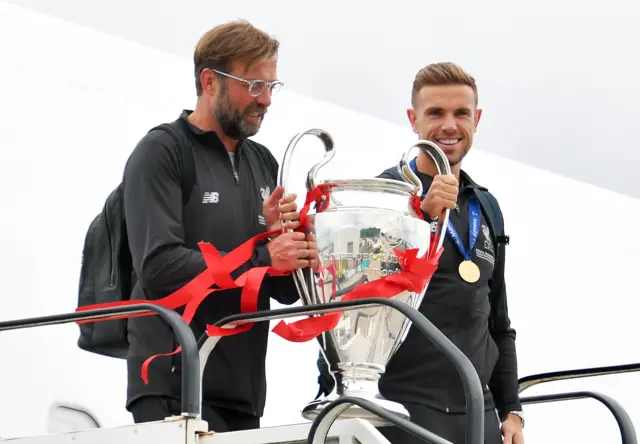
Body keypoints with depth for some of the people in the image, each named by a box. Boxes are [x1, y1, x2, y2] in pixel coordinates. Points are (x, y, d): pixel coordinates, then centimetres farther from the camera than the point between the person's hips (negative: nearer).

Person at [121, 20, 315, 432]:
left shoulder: (263, 163, 15)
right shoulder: (162, 153, -4)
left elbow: (289, 290, 13)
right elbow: (159, 266, -17)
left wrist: (284, 238, -7)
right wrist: (263, 260, -19)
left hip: (244, 396, 6)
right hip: (176, 389, -6)